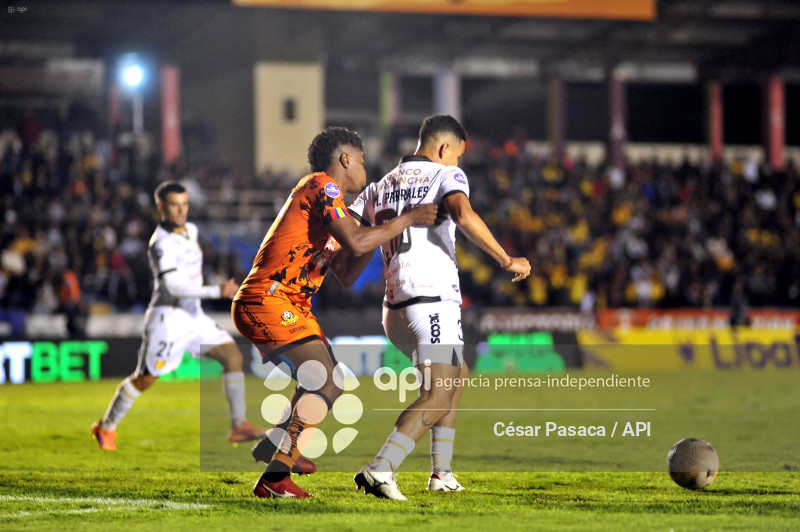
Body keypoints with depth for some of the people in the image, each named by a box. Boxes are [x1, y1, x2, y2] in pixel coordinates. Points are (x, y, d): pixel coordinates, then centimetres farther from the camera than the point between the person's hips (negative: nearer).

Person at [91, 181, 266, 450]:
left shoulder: (190, 230, 7)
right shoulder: (162, 243, -20)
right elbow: (172, 285, -31)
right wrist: (218, 291, -34)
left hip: (194, 316, 8)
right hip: (168, 317, -8)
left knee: (233, 355, -5)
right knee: (145, 379, -1)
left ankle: (239, 425, -5)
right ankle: (106, 427, 19)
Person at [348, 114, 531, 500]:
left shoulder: (381, 186, 21)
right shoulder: (446, 175, 2)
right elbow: (463, 215, -18)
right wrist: (507, 261, -17)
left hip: (394, 307, 8)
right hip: (433, 298, -8)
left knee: (456, 376, 25)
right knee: (437, 397, -11)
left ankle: (441, 474, 21)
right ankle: (379, 470, -27)